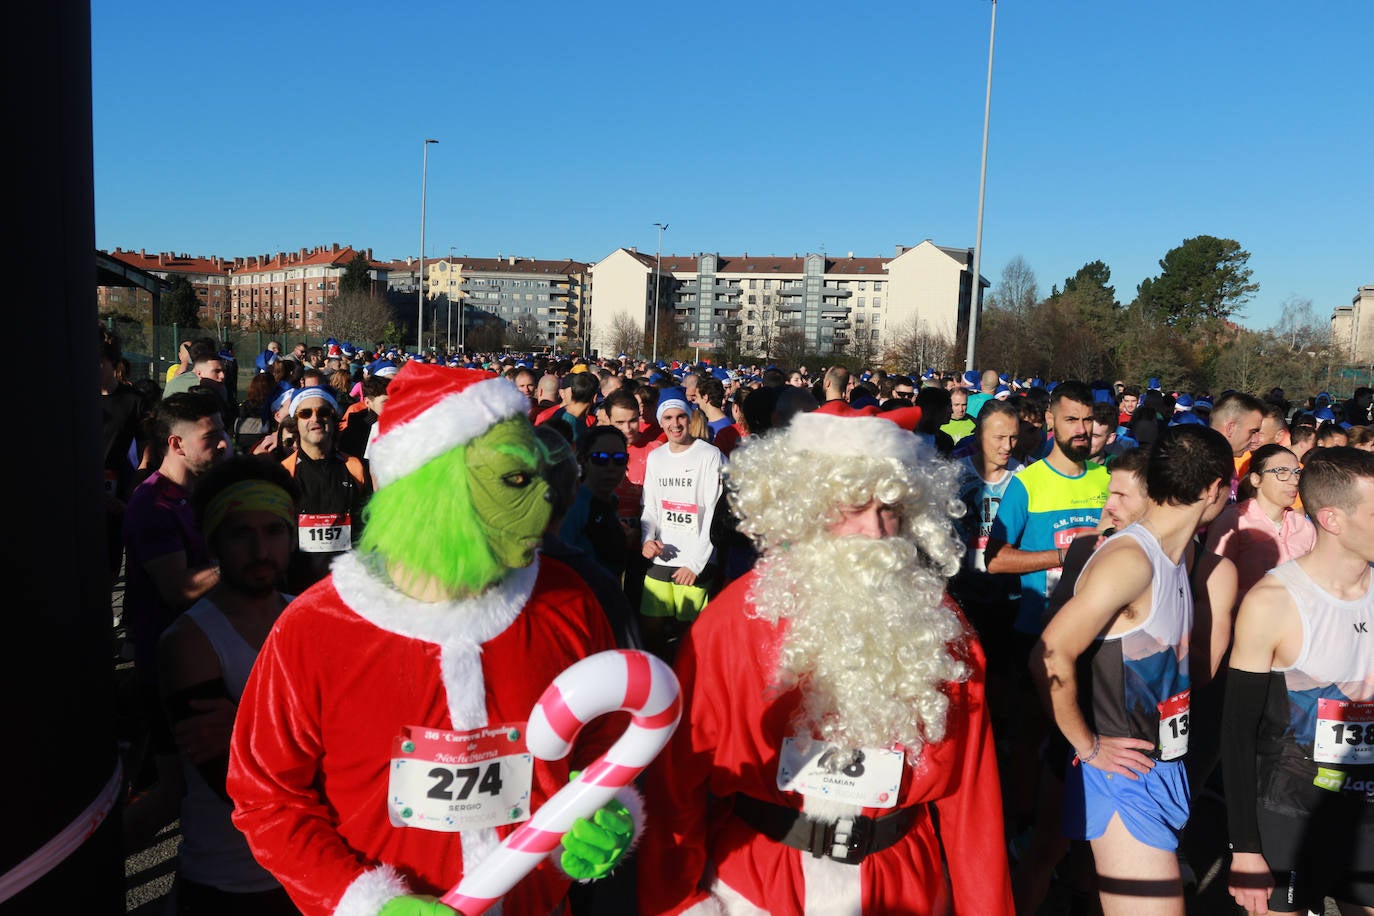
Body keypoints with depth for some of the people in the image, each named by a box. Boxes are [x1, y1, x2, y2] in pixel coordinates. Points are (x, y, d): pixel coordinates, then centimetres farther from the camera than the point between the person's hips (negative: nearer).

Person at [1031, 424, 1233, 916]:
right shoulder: (1130, 561, -21)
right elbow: (1050, 659, -26)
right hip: (1121, 771, -9)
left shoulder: (1175, 553, 7)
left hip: (1162, 765, 9)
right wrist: (1087, 746, -17)